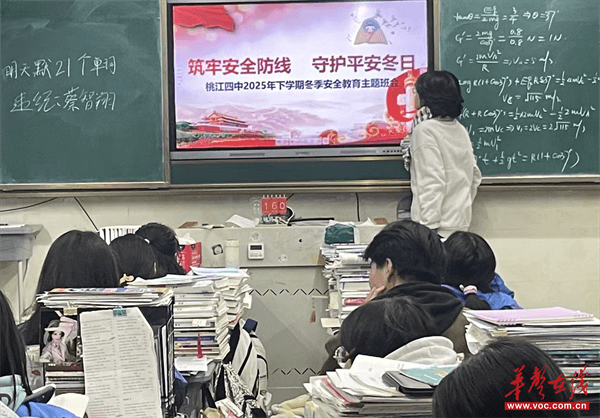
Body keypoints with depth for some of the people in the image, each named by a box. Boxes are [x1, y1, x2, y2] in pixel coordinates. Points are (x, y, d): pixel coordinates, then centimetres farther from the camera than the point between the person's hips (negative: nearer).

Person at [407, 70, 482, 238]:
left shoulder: (424, 131, -12)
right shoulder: (460, 130, 13)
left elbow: (432, 182, -18)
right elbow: (475, 176, 17)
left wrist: (428, 226, -17)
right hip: (461, 222, 8)